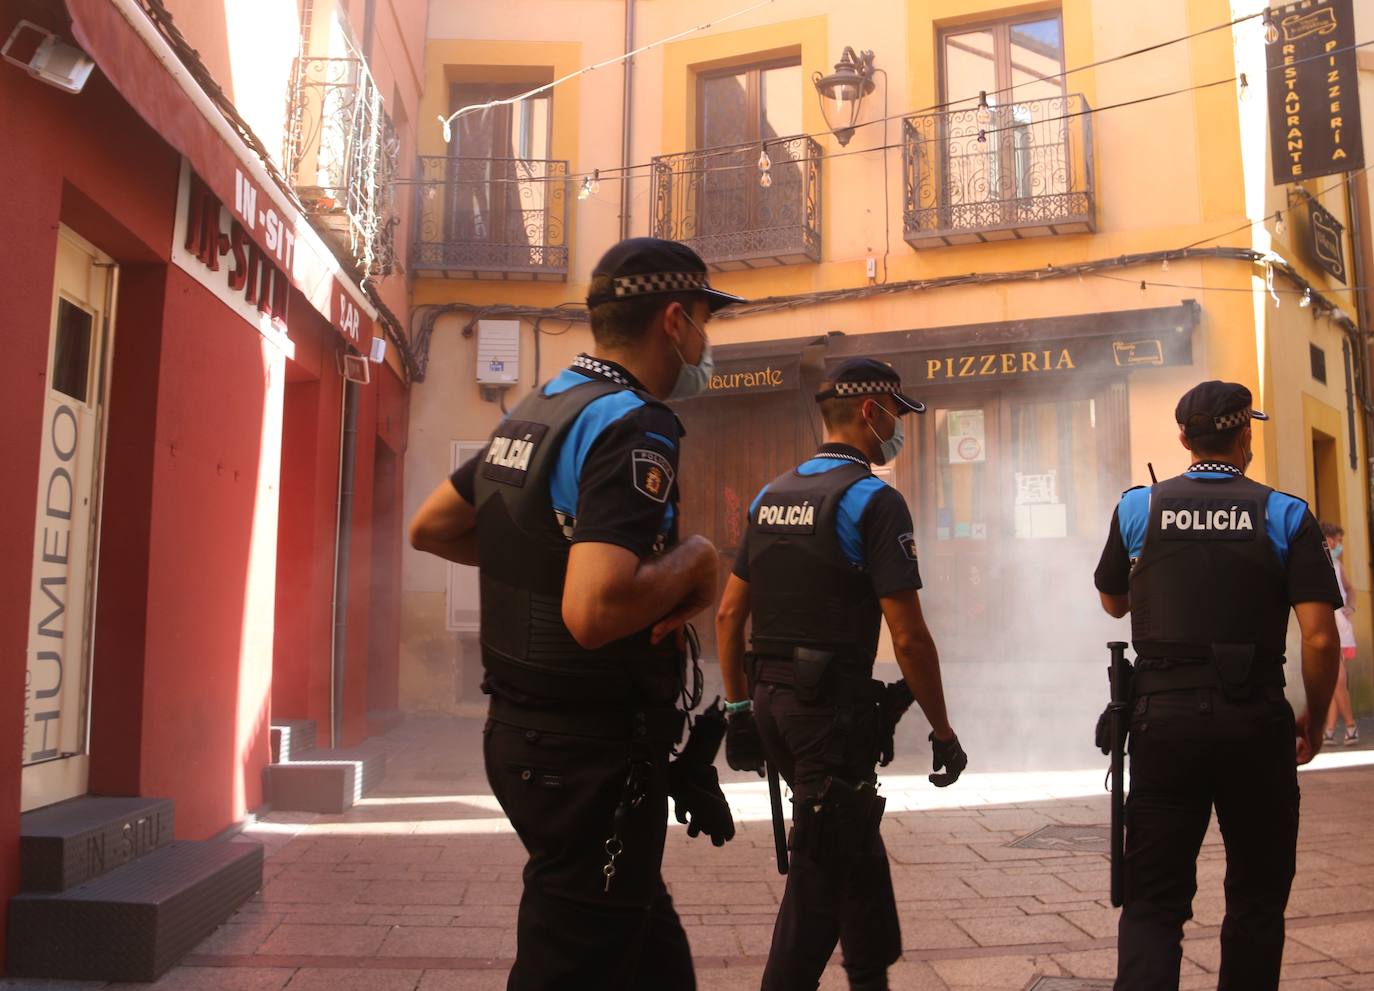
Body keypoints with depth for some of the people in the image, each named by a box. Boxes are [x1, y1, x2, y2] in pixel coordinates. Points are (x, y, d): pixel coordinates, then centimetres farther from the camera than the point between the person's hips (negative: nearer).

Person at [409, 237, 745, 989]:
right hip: (595, 756, -9)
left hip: (524, 732, 9)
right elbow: (595, 611, -32)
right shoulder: (632, 428, -19)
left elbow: (430, 528, 19)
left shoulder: (534, 412, 9)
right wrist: (693, 558, -15)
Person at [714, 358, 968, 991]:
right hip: (832, 707, -8)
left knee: (856, 840, 23)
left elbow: (728, 614, 12)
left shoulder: (771, 495, 11)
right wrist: (943, 732, -5)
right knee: (821, 868, 1)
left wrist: (739, 707, 17)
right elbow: (908, 638, -15)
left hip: (770, 701, 8)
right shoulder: (873, 500, -11)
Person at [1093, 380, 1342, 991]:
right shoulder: (1285, 515, -2)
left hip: (1164, 715, 1)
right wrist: (1314, 719, 7)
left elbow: (1113, 602, 16)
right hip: (1256, 720, 0)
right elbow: (1320, 637, -7)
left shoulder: (1138, 507, 2)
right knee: (1256, 896, 17)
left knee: (1152, 900, 4)